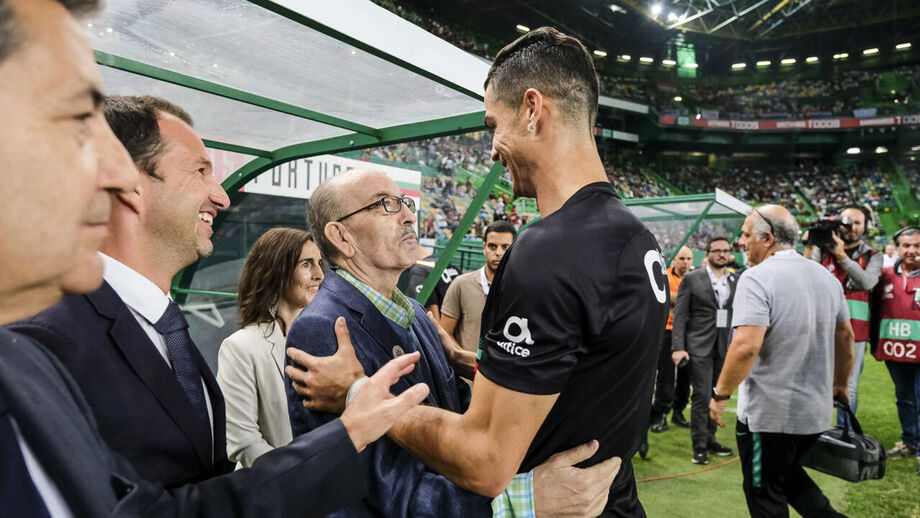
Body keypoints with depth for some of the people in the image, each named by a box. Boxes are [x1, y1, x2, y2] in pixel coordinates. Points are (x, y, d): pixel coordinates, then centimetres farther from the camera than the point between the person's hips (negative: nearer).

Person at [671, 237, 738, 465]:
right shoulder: (692, 279, -1)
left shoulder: (736, 281, 10)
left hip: (725, 346, 4)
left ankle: (710, 439, 24)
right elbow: (680, 314, -4)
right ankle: (699, 446, 5)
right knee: (702, 395, -5)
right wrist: (678, 347, -11)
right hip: (700, 346, -4)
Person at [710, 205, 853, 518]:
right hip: (815, 409, 7)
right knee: (788, 474, 27)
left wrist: (720, 394, -16)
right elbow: (845, 336, 16)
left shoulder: (757, 277, -19)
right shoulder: (825, 276, 6)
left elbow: (746, 346, -29)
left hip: (768, 413, -7)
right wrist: (840, 384, 30)